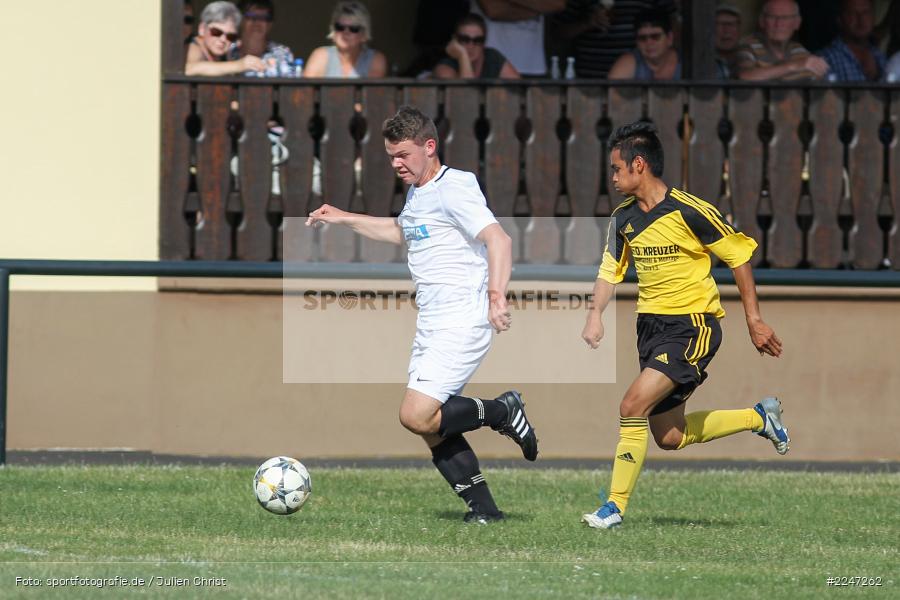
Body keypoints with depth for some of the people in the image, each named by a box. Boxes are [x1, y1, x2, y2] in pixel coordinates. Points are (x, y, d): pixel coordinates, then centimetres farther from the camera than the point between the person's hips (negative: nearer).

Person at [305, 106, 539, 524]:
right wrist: (343, 219, 36)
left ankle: (502, 412, -1)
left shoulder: (454, 187, -12)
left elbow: (498, 239, -23)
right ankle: (484, 509, 11)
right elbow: (400, 231, 40)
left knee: (417, 416, -20)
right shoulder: (418, 192, 17)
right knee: (433, 429, 4)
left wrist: (496, 295, -35)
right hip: (430, 328, 10)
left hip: (462, 324, -10)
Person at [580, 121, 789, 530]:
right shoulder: (624, 218, 4)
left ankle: (615, 507, -14)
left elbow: (738, 256, -9)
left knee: (633, 407, -22)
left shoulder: (689, 212, -17)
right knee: (669, 437, 12)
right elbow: (610, 270, 14)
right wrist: (595, 316, -4)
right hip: (651, 326, 8)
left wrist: (754, 320, -8)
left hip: (692, 326, -8)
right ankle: (758, 417, 33)